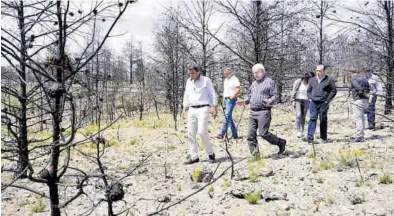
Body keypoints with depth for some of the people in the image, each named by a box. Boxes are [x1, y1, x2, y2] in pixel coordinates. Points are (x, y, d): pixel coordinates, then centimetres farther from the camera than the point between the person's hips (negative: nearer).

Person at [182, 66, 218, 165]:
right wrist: (184, 109, 15)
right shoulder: (188, 81, 12)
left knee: (202, 132, -16)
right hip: (192, 109, 6)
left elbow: (213, 94, -2)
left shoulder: (206, 80, -3)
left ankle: (211, 153, 1)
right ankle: (194, 156, 8)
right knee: (190, 133, 1)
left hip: (203, 109, -6)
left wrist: (214, 108, -9)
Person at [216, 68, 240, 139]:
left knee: (227, 116, -13)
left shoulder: (235, 79, -6)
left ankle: (222, 134, -16)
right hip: (225, 99, 9)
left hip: (231, 100, -9)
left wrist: (232, 96, -16)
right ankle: (234, 134, 12)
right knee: (228, 117, 7)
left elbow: (238, 90, -15)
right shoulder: (225, 80, 19)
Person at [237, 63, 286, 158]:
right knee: (251, 135, 0)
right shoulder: (254, 83, 20)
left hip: (263, 111, -7)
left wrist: (269, 101, -26)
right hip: (252, 111, 7)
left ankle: (281, 142, 11)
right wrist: (245, 101, 10)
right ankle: (255, 154, 7)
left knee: (263, 133, -12)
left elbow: (276, 96, -7)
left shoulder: (269, 82, -1)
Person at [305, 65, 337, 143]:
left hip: (323, 103, -3)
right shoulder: (312, 80, 13)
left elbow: (333, 91, -1)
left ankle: (323, 137, 16)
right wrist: (310, 98, 8)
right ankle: (310, 137, -13)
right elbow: (309, 90, 22)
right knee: (312, 119, -7)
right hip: (313, 103, 3)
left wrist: (327, 100, -7)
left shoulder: (329, 80, 0)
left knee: (323, 120, 5)